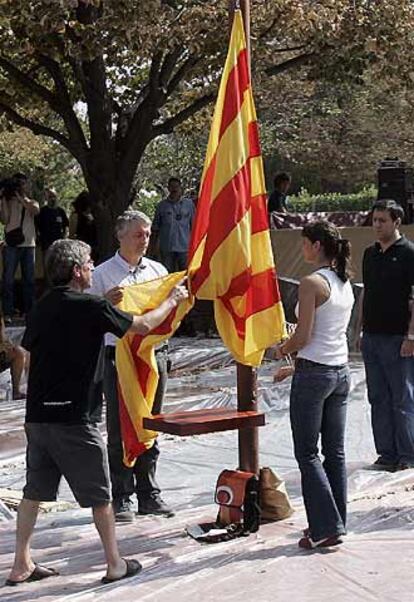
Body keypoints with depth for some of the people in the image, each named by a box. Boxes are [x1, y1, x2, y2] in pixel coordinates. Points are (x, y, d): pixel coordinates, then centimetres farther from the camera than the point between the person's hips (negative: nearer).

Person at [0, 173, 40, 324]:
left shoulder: (31, 202, 14)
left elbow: (36, 210, -10)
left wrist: (20, 198, -10)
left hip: (28, 245, 3)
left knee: (29, 279, 6)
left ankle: (29, 311, 13)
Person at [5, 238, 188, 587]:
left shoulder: (42, 308, 7)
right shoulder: (90, 307, -12)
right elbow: (142, 326, -4)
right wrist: (173, 300, 14)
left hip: (37, 415, 6)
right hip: (74, 417, -6)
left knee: (34, 490, 14)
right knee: (99, 493, 7)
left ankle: (22, 565, 18)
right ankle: (115, 564, 15)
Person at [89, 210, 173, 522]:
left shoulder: (158, 270, 11)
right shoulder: (103, 274, -1)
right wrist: (107, 302, -22)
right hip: (119, 356, -4)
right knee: (120, 429, 0)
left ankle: (149, 495, 20)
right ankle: (121, 499, 8)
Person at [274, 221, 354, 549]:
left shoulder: (312, 283, -16)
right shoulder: (346, 283, 9)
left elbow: (303, 336, -17)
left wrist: (282, 348, 3)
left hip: (314, 372, -8)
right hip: (341, 371, 8)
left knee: (307, 454, 1)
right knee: (335, 452, 13)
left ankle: (326, 526, 0)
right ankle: (337, 521, 19)